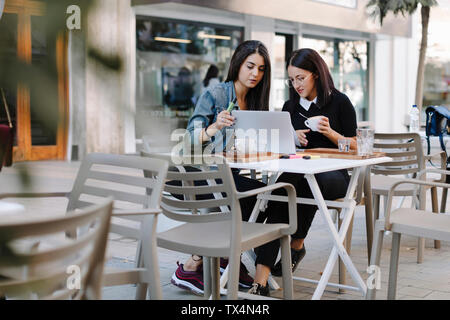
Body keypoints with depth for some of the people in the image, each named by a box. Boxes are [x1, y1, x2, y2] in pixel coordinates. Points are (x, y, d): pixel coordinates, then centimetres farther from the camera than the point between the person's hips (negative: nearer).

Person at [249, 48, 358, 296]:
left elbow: (354, 146, 5)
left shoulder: (339, 102, 5)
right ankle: (261, 282, -41)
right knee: (283, 187, -32)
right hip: (296, 171, 3)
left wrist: (330, 132, -12)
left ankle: (296, 245, -11)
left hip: (332, 174, -3)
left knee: (309, 183, -39)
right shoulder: (290, 107, 17)